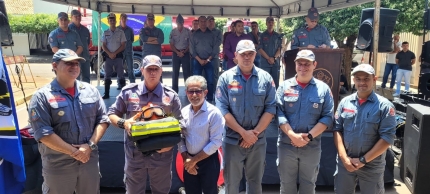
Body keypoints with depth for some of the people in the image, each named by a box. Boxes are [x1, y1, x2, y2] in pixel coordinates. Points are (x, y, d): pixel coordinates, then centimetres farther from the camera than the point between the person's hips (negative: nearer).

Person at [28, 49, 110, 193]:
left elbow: (103, 119, 3)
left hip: (90, 159, 4)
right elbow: (43, 133, -15)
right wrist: (74, 152, -16)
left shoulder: (90, 90, 4)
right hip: (58, 165, -3)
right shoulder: (42, 96, -9)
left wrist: (90, 145, -11)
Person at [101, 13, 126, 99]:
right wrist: (109, 54, -11)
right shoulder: (105, 33, 6)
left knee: (120, 74, 1)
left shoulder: (120, 32, 1)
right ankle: (106, 93, 6)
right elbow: (103, 45, 5)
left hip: (118, 56, -2)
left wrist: (115, 53, -10)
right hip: (108, 56, 2)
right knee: (107, 75, 3)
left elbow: (123, 45, -2)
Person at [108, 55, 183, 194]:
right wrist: (123, 123, -16)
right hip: (135, 154, 0)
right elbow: (111, 114, 5)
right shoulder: (128, 92, -2)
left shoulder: (171, 96, -2)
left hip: (161, 154, 0)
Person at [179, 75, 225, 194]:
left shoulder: (214, 113, -16)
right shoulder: (183, 112, -1)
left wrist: (195, 159, -12)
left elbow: (216, 143, -17)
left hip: (208, 161, -4)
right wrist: (186, 159, -6)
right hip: (189, 162, 4)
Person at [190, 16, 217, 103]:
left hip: (209, 60, 1)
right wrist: (200, 60, -9)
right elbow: (192, 49, 1)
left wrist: (208, 59, -7)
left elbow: (214, 48, 4)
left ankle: (210, 99, 8)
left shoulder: (211, 34, 7)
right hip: (197, 60, 0)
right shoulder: (194, 34, 6)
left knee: (210, 81, 0)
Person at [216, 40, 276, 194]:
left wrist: (255, 132, -11)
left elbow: (270, 108, -2)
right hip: (232, 140, -1)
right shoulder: (226, 78, -4)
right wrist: (243, 132, -14)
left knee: (255, 181, 16)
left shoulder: (265, 78, 0)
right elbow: (222, 109, -9)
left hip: (258, 141, 1)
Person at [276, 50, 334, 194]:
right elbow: (279, 113, -7)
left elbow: (327, 117, -4)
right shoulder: (285, 86, 0)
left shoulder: (323, 88, 1)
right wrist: (292, 135, -18)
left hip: (312, 146, 0)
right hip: (286, 144, 0)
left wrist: (309, 136, -15)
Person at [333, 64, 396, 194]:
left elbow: (387, 137, -12)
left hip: (372, 166, -2)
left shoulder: (384, 105, -9)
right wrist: (344, 157, -9)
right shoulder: (345, 102, 1)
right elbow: (337, 129, 1)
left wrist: (364, 160, -14)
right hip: (345, 162, 3)